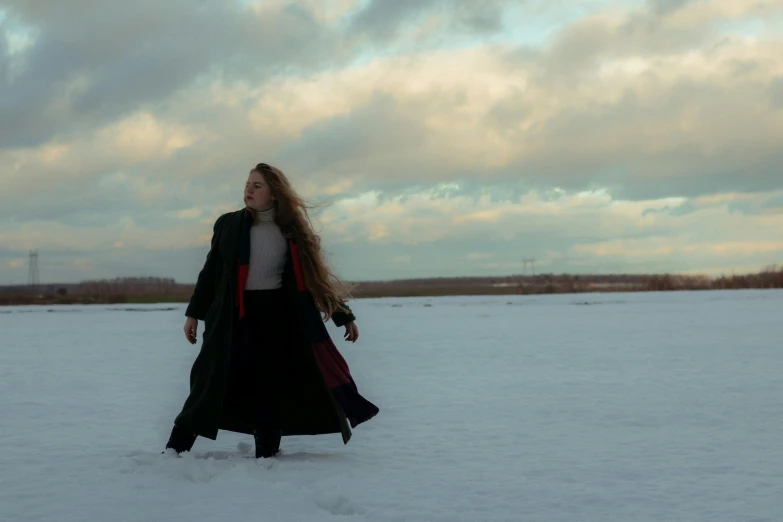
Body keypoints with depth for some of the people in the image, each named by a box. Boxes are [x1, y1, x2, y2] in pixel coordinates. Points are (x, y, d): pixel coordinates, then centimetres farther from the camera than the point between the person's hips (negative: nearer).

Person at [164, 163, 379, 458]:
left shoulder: (292, 231, 3)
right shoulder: (228, 225, 4)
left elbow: (314, 275, 8)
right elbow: (211, 270, 9)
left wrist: (344, 315, 8)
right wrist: (194, 312, 6)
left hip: (276, 315, 1)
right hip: (232, 314, -1)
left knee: (272, 383, 1)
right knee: (211, 379, -5)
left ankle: (266, 454, 9)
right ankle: (176, 447, 0)